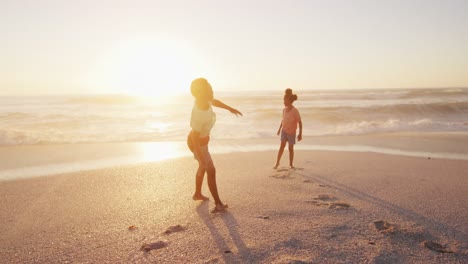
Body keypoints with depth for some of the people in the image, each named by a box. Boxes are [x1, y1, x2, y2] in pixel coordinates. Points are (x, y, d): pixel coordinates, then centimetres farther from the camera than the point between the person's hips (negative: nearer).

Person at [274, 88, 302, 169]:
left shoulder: (295, 111, -20)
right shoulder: (284, 110, -4)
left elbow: (300, 122, -15)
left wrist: (300, 134, -16)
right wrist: (279, 129, 18)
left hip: (291, 133, -3)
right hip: (284, 131, 4)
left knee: (291, 148, 7)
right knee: (282, 146, 0)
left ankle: (291, 164, 23)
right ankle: (277, 162, 7)